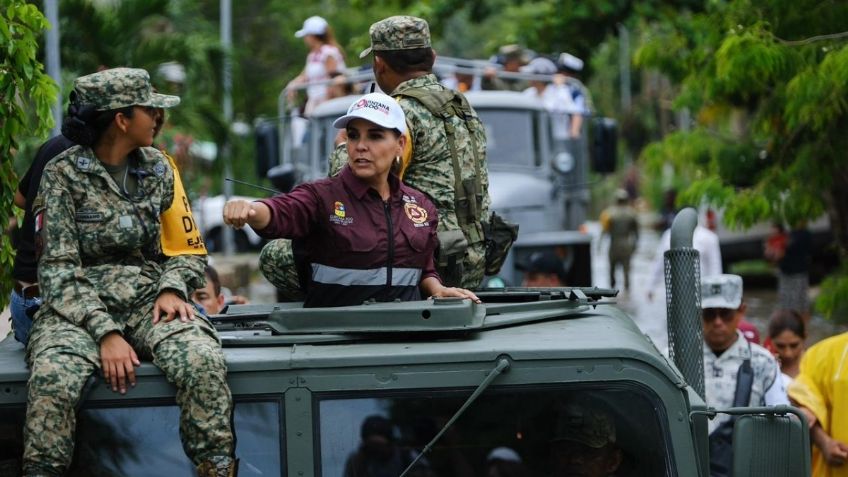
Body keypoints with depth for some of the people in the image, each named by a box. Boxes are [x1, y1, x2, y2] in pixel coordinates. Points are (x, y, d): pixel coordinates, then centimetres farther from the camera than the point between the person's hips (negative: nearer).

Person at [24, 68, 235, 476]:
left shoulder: (158, 169, 12)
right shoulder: (63, 174, -1)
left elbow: (187, 249, 16)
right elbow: (59, 269, -8)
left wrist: (172, 289, -7)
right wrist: (105, 332, -20)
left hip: (149, 299, 3)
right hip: (80, 304, -3)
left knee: (204, 363, -30)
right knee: (53, 379, -36)